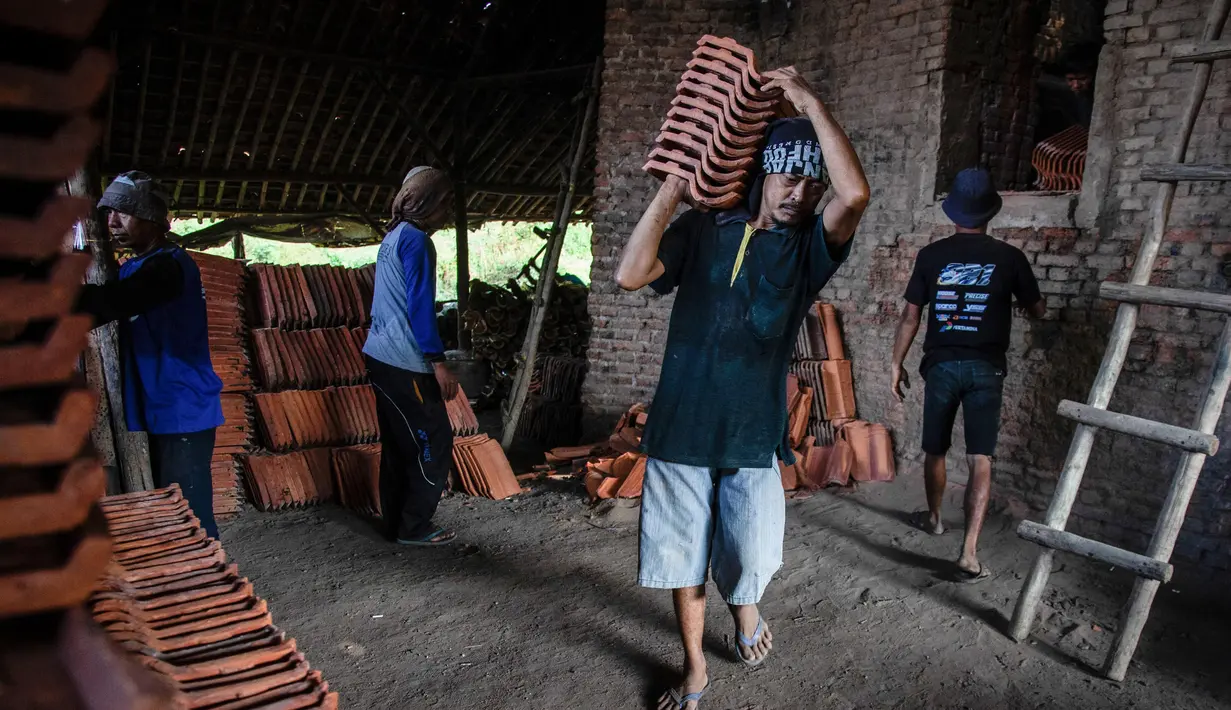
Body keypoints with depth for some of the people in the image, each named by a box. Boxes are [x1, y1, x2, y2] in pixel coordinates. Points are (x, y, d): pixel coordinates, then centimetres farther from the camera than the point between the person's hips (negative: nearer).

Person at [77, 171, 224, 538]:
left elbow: (108, 303, -29)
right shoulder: (135, 269, 17)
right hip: (156, 412, 9)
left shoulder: (169, 265, -15)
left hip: (183, 412, -9)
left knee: (189, 519, -6)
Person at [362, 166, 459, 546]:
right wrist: (439, 362, -19)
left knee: (398, 445, 14)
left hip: (381, 357, 10)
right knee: (435, 443, -2)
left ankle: (395, 524, 21)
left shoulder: (392, 237, 17)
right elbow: (420, 305, -19)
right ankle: (414, 528, 5)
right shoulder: (415, 239, -13)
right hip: (406, 364, -10)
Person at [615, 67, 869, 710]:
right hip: (679, 426, 1)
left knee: (747, 564, 6)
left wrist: (811, 103, -13)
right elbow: (631, 275, -10)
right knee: (681, 557, 11)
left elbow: (855, 194, -20)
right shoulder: (702, 230, 3)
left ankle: (745, 608, 43)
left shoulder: (809, 247, 1)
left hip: (752, 433, 0)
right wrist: (674, 185, -9)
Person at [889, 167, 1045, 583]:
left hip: (941, 364, 1)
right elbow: (1037, 310, 10)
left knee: (935, 451, 19)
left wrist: (897, 363, 9)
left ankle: (933, 518, 40)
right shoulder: (1009, 257, -2)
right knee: (980, 460, -2)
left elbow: (910, 315, 0)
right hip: (985, 368, -1)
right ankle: (969, 554, -9)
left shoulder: (931, 255, -1)